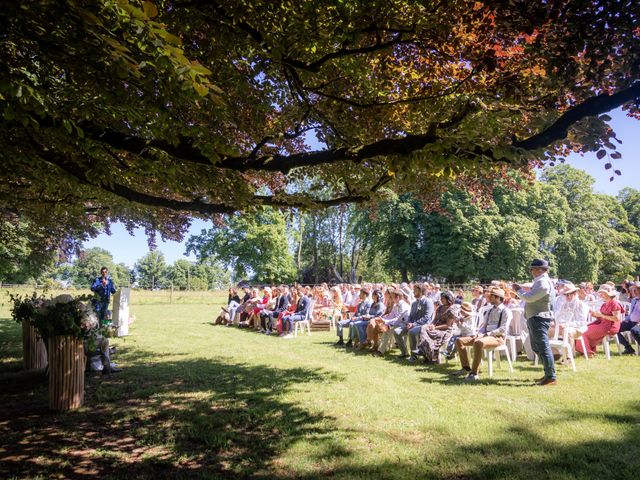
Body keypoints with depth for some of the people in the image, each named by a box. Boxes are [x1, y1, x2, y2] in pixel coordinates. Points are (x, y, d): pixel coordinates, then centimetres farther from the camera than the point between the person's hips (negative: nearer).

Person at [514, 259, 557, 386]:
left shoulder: (543, 282, -16)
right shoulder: (540, 281, 17)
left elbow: (529, 297, -19)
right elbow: (532, 296, 18)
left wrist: (519, 290, -5)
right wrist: (521, 290, 8)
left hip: (539, 318, -11)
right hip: (535, 318, 11)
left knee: (543, 348, -7)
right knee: (536, 347, 18)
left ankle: (551, 377, -2)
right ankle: (548, 374, 27)